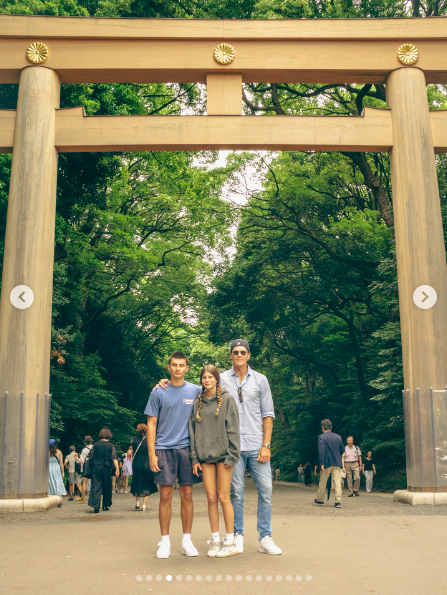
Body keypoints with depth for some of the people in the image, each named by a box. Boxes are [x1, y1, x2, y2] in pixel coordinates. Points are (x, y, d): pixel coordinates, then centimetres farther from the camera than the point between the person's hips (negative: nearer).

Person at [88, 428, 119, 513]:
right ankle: (106, 505, 20)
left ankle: (95, 504, -20)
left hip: (96, 467, 0)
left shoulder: (95, 445, 4)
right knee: (107, 487, 12)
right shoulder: (111, 446, 1)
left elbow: (90, 457, 5)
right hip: (106, 468, 0)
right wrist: (117, 469, -3)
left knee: (96, 486, -3)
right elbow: (114, 458, -5)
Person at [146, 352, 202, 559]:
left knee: (187, 495, 5)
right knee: (166, 495, 1)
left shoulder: (196, 391, 6)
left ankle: (187, 540, 16)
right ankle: (165, 541, 11)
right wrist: (152, 453, -4)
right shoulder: (159, 392, 2)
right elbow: (151, 424, 3)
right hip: (164, 449, -1)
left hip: (187, 448, 1)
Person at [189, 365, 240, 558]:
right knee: (211, 498, 3)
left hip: (222, 454, -3)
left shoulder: (227, 399, 0)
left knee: (223, 497, -2)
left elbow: (232, 429, -3)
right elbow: (193, 431, 11)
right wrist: (194, 457, 5)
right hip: (205, 455, 3)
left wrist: (231, 455, -9)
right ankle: (215, 540, 13)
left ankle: (229, 542, 8)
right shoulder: (197, 403, 11)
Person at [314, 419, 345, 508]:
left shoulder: (321, 437, -6)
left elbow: (321, 451, -15)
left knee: (322, 482, 12)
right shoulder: (338, 437, 6)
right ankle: (338, 501, -7)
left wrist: (321, 464, -15)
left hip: (327, 463, -3)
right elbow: (342, 451, 13)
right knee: (337, 482, 0)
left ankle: (320, 499, 26)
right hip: (337, 463, 3)